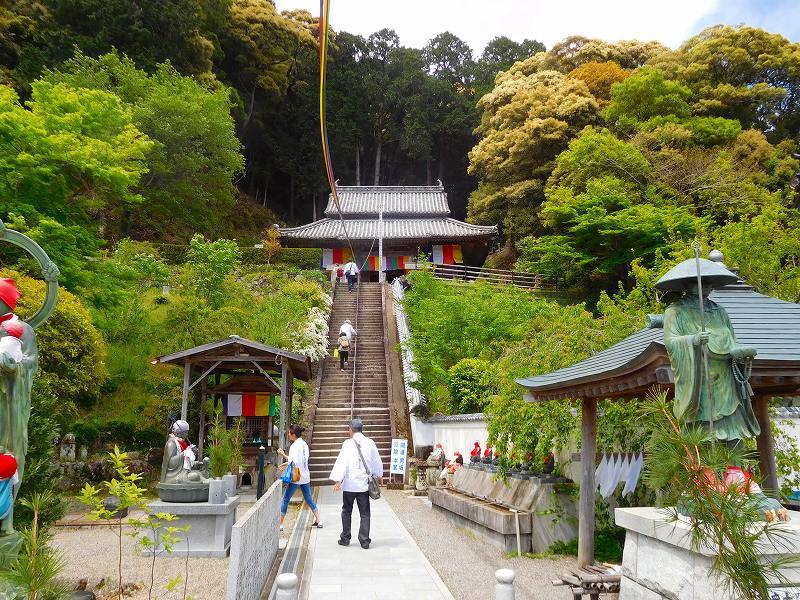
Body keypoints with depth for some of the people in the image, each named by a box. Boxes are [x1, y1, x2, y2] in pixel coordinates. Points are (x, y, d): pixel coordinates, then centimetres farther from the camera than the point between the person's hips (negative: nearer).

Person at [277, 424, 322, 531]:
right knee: (309, 499, 15)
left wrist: (283, 455, -14)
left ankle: (280, 523, 6)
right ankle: (319, 521, 16)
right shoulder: (304, 444, 9)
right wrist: (288, 463, 17)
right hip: (305, 476, 8)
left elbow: (294, 462, -21)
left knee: (285, 499, 3)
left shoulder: (294, 446, -15)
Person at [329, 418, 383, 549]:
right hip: (364, 484, 2)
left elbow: (342, 461, -13)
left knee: (346, 511, 15)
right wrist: (378, 475, 27)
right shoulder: (370, 443, 1)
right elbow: (377, 461, 11)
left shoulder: (348, 443, -7)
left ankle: (345, 538, 20)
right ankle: (364, 540, 5)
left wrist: (337, 480, -13)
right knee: (365, 513, 7)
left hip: (349, 484, -2)